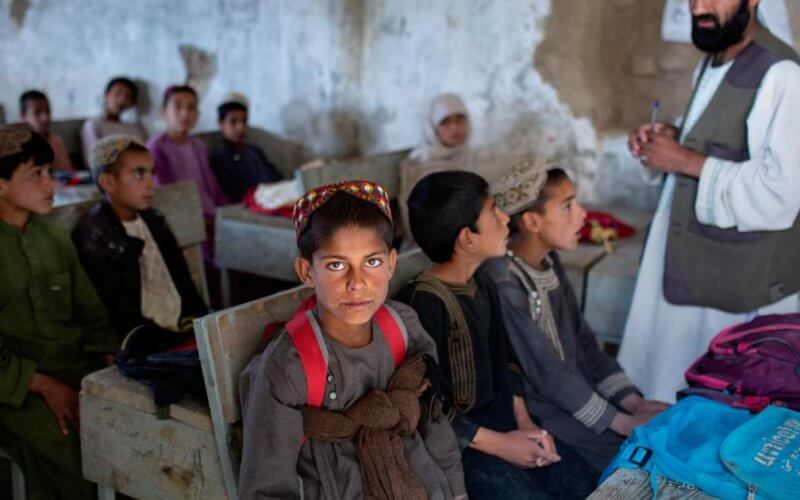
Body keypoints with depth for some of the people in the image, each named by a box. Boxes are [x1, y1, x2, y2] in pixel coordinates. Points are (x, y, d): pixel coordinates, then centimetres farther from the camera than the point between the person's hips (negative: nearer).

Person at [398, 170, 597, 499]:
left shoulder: (483, 287, 6)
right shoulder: (424, 303, -23)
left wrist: (524, 422, 1)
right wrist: (499, 444, -17)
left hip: (497, 417, 8)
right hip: (453, 439, -8)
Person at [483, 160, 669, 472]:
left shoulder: (550, 263, 4)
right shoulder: (504, 285, -23)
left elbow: (584, 345, 6)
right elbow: (547, 373, -21)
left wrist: (634, 402, -4)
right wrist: (624, 423, -17)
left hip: (574, 392, 8)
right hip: (538, 408, -8)